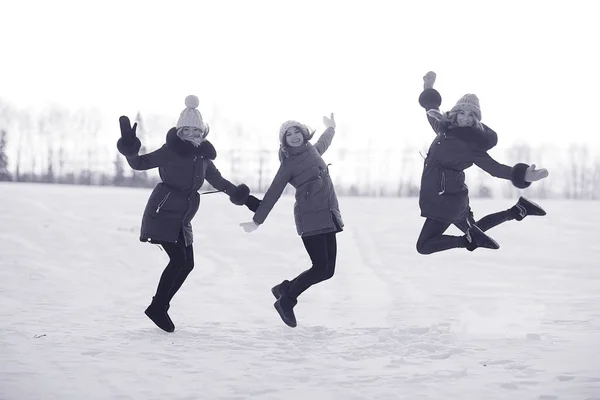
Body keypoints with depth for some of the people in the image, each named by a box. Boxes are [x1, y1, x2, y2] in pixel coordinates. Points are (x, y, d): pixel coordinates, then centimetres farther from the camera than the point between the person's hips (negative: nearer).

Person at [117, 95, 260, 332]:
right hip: (163, 213, -7)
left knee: (186, 264, 4)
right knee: (179, 259, -16)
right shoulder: (170, 151, -9)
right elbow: (140, 163, -12)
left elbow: (219, 182, 22)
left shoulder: (203, 157, 9)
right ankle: (158, 307, -5)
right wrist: (129, 148, -32)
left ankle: (159, 308, 15)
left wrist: (245, 198, 23)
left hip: (182, 219, 7)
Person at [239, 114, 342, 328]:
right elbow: (273, 194, -1)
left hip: (328, 216, 7)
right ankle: (286, 300, 4)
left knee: (327, 270, 1)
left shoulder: (312, 150, 16)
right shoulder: (289, 164, -2)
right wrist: (257, 220, -2)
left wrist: (331, 128, 59)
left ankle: (285, 289, 20)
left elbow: (324, 142, 41)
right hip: (310, 218, -7)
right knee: (320, 268, -14)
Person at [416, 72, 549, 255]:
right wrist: (428, 88, 10)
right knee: (472, 229, 29)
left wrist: (523, 175, -35)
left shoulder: (471, 145, -18)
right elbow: (432, 110, 23)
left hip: (446, 199, -9)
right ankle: (519, 210, 29)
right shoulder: (446, 128, 4)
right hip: (449, 197, 9)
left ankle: (471, 239, -16)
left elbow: (494, 168, -22)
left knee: (424, 246, -13)